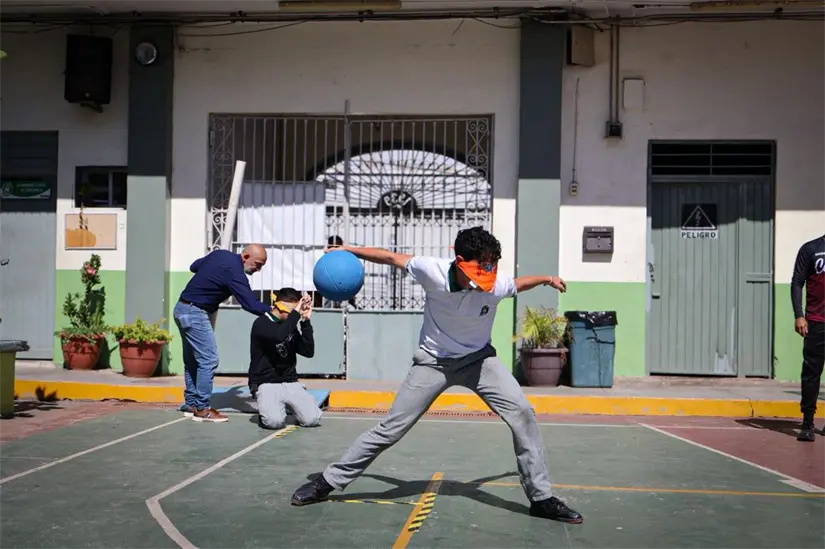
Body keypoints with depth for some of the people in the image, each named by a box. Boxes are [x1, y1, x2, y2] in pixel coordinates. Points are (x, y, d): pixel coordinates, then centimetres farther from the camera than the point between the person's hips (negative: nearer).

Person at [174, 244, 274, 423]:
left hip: (183, 309, 10)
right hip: (195, 313, -10)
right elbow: (250, 304, -26)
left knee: (192, 359, 14)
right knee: (209, 359, -8)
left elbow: (194, 266, 21)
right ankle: (202, 409, -5)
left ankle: (191, 404, 20)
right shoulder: (234, 272, -20)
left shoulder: (221, 254, 7)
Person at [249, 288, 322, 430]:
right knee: (275, 421, -31)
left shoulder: (290, 328, 13)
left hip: (290, 383, 5)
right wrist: (295, 313, -21)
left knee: (312, 419, -16)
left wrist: (305, 321, 0)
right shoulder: (261, 324, -7)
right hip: (266, 384, -5)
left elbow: (309, 352, 4)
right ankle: (266, 410, 5)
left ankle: (289, 406, 16)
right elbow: (278, 337, -30)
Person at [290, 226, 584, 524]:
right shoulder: (433, 271, -26)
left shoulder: (497, 285, -22)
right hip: (433, 361, -1)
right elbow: (392, 257, -9)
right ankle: (327, 482, 14)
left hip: (478, 358, 2)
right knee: (391, 428, -2)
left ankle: (541, 498, -2)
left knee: (522, 413, -16)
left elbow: (519, 283, 5)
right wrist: (348, 251, -4)